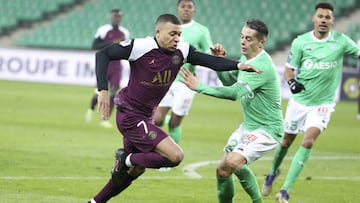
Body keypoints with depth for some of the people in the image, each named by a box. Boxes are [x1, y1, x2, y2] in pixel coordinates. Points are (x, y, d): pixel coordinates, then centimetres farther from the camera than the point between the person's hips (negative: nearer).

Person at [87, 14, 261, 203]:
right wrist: (103, 90, -25)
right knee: (175, 156, -19)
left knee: (134, 171, 20)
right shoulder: (139, 47, -20)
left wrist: (239, 65, -22)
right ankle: (127, 159, -2)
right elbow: (103, 55, -15)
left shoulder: (181, 50, -4)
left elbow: (209, 61, -6)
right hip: (130, 116, -8)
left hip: (146, 118, 8)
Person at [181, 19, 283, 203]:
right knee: (222, 170, 9)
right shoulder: (245, 58, 4)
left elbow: (234, 93, -32)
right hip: (249, 126, 9)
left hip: (267, 129, -9)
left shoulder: (261, 66, -26)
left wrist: (199, 87, -31)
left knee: (233, 162, -28)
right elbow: (230, 80, 18)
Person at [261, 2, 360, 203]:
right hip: (299, 100, 1)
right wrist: (291, 81, -20)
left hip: (323, 103, -1)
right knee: (286, 141, 14)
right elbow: (289, 67, 0)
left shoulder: (341, 41, -7)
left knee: (308, 142, -19)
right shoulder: (301, 41, -7)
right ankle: (273, 172, 45)